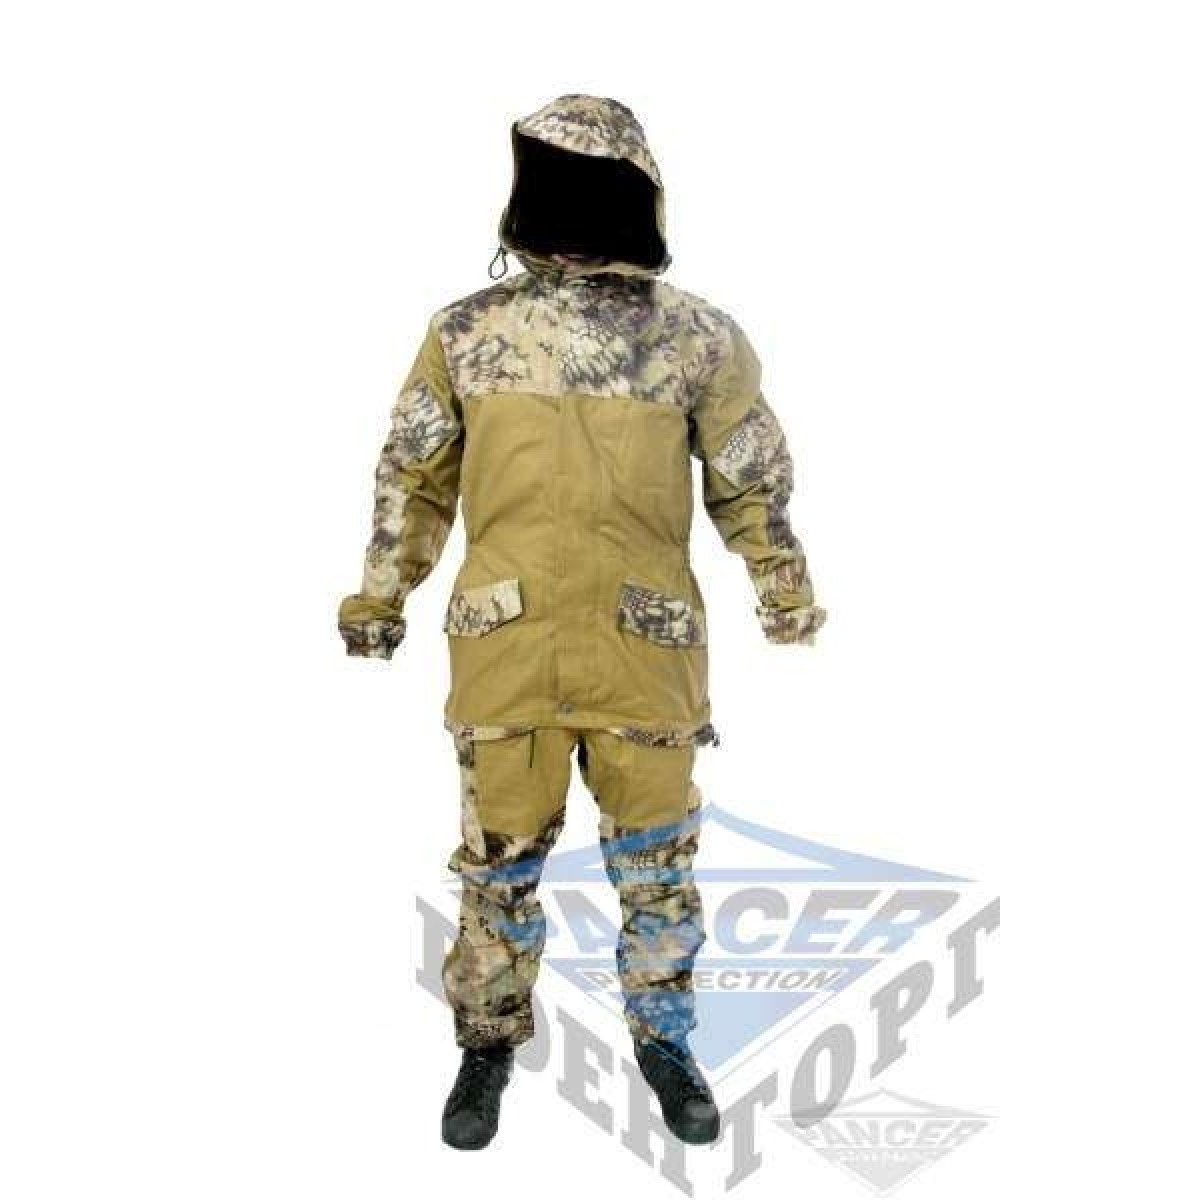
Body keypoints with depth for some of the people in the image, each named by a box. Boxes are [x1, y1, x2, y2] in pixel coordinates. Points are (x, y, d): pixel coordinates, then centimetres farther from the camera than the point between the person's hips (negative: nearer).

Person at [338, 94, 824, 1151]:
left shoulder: (699, 339, -2)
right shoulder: (466, 333, 1)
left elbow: (752, 483, 8)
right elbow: (414, 476, 11)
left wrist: (787, 595, 16)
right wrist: (379, 596, 15)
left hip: (646, 656, 0)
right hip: (505, 654, 1)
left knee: (656, 863, 12)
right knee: (499, 863, 12)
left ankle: (664, 1041, 34)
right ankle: (489, 1043, 33)